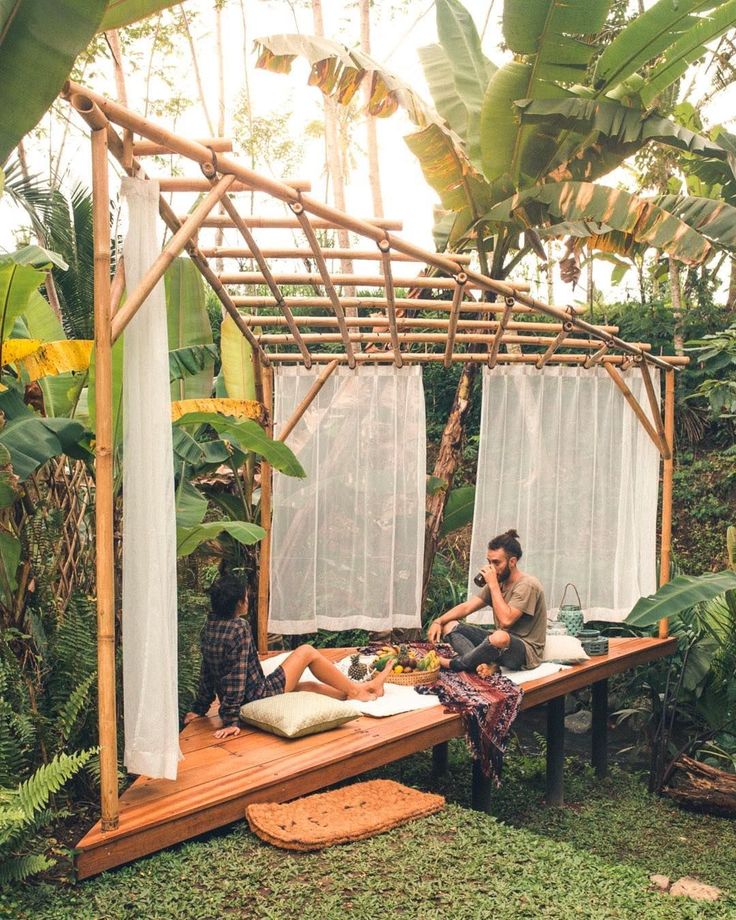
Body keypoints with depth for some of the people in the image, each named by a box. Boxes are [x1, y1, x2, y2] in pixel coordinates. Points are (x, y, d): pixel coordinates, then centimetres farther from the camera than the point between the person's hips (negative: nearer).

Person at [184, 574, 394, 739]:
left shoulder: (209, 627, 2)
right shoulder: (239, 628, -24)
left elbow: (207, 673, 10)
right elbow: (236, 676, -25)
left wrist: (200, 708, 17)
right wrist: (231, 720, -23)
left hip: (246, 703, 9)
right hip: (260, 697, -9)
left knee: (310, 685, 24)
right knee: (307, 652, 5)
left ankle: (359, 691, 38)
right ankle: (355, 690, 19)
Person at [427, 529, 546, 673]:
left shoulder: (527, 585, -16)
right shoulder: (498, 582, 8)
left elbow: (505, 620, -28)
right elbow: (466, 607, 5)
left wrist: (493, 585, -22)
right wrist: (438, 621, -9)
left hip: (527, 650, -8)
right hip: (501, 644, 8)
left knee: (500, 637, -42)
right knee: (449, 625, -3)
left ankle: (453, 664, -17)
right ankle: (485, 665, -27)